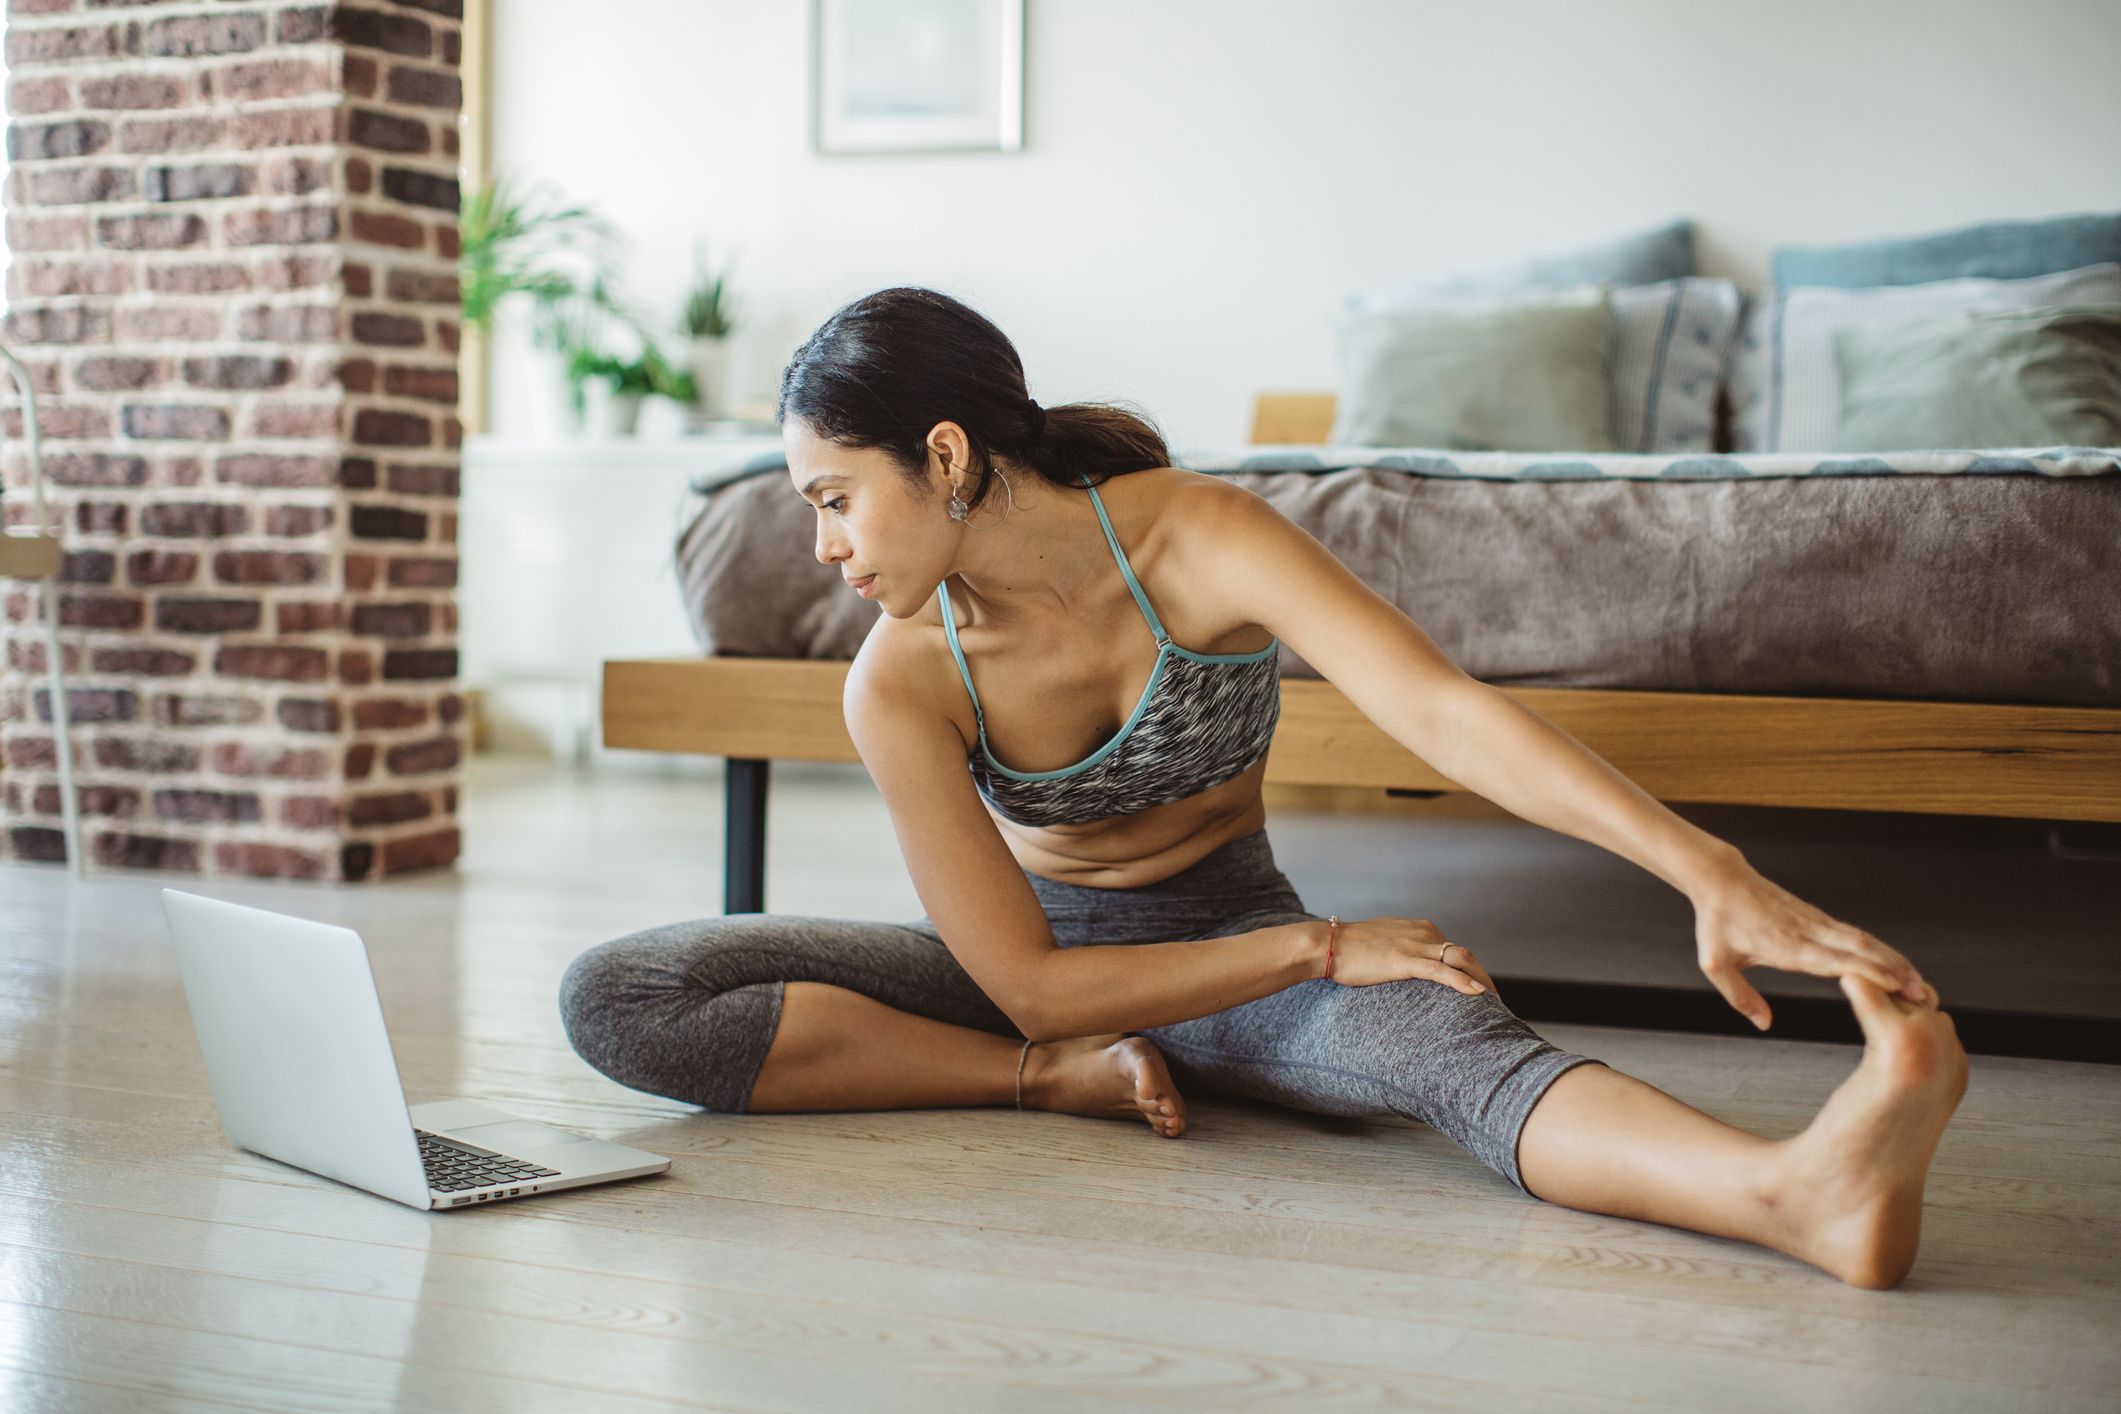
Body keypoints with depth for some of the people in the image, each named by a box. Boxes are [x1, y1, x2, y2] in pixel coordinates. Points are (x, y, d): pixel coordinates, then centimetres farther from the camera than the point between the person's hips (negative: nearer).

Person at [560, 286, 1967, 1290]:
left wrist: (1710, 871, -49)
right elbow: (1031, 987, -20)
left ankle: (1804, 1191, -65)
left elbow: (1445, 707, -36)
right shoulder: (900, 684, -20)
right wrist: (1322, 947, -25)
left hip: (1233, 934, -2)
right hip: (1038, 958, 2)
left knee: (1450, 1029, -38)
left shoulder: (1201, 535, -23)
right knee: (613, 997, -19)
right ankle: (1052, 1084, -21)